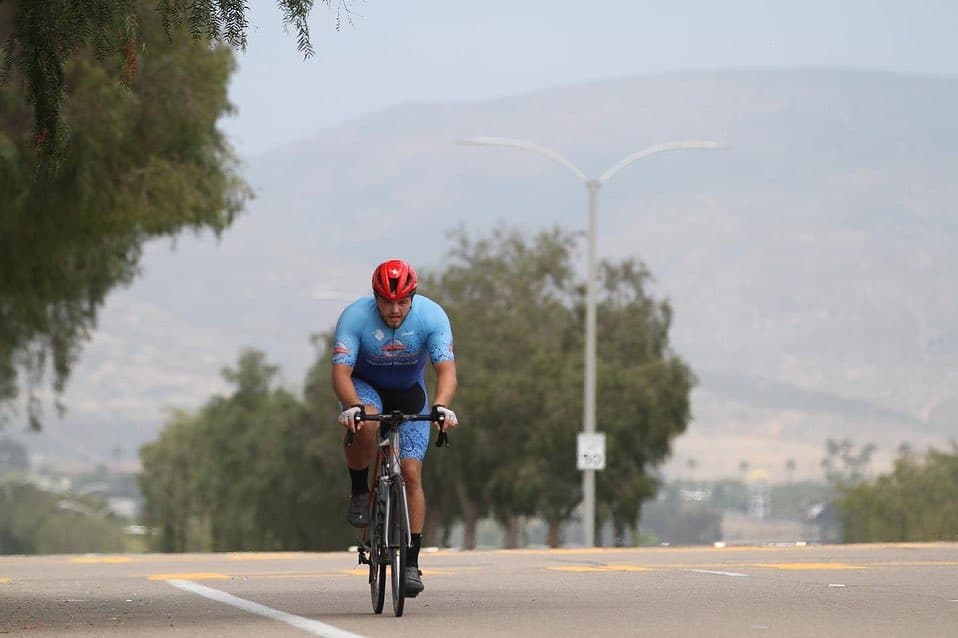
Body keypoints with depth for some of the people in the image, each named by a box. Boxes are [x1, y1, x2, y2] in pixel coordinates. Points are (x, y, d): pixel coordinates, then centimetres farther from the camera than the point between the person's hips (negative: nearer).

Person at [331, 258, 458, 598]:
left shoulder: (432, 316, -26)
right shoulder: (355, 317, -29)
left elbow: (446, 370, -34)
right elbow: (340, 372, -35)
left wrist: (440, 406, -54)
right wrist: (353, 407, -55)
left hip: (409, 392, 1)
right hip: (364, 386, -1)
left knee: (411, 472, -10)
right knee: (365, 425, -37)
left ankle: (411, 562, -4)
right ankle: (359, 492, -10)